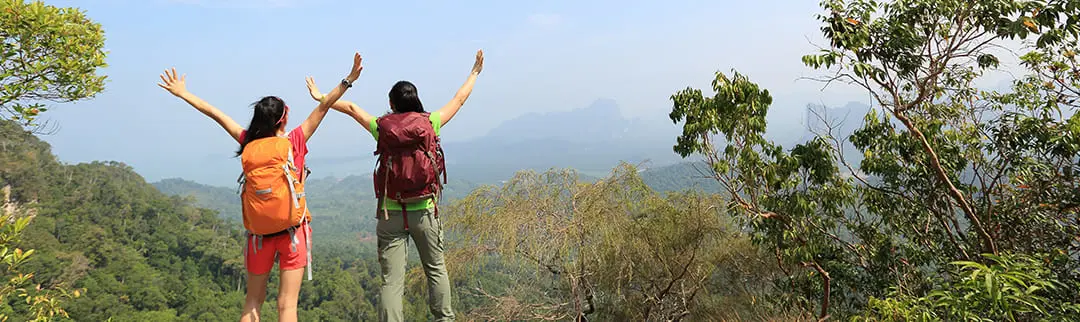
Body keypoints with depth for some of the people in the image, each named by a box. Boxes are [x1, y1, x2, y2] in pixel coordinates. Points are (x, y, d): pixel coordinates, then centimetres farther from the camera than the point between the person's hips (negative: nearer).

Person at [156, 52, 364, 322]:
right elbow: (323, 107, -7)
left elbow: (215, 114, 9)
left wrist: (182, 93, 19)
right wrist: (348, 81, -4)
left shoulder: (248, 143, -1)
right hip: (292, 231, -3)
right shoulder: (293, 142, -8)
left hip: (258, 233, 3)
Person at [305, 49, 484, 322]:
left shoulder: (381, 128, -1)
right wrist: (475, 72, 26)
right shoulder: (430, 124, -2)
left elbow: (351, 108, 14)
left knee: (391, 280, 0)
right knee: (436, 269, 18)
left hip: (390, 214, 0)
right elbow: (459, 99, 11)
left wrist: (322, 98, 29)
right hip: (425, 212, 0)